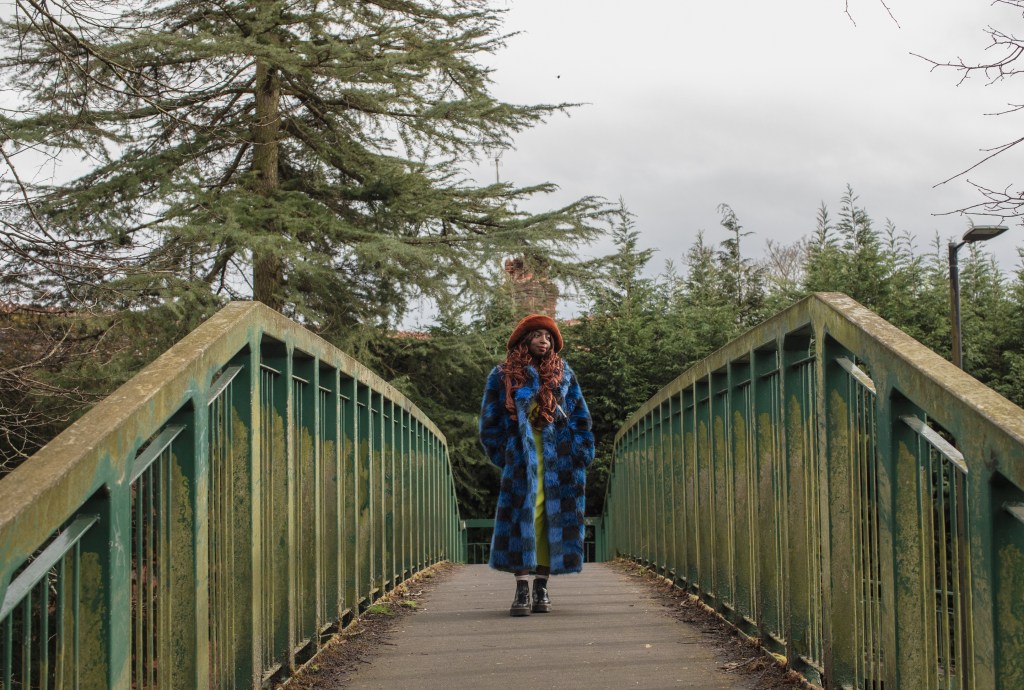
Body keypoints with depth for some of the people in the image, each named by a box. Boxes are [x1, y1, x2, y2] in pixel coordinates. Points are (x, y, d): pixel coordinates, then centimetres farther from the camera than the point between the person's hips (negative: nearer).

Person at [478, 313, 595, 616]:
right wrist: (503, 456, 3)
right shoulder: (503, 376, 7)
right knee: (522, 516, -9)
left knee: (554, 518, -2)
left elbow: (581, 417, 14)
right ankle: (522, 589, -8)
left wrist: (580, 453, 4)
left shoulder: (563, 373, 14)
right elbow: (489, 422, 10)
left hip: (560, 462, 2)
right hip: (521, 461, -2)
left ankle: (542, 587, 6)